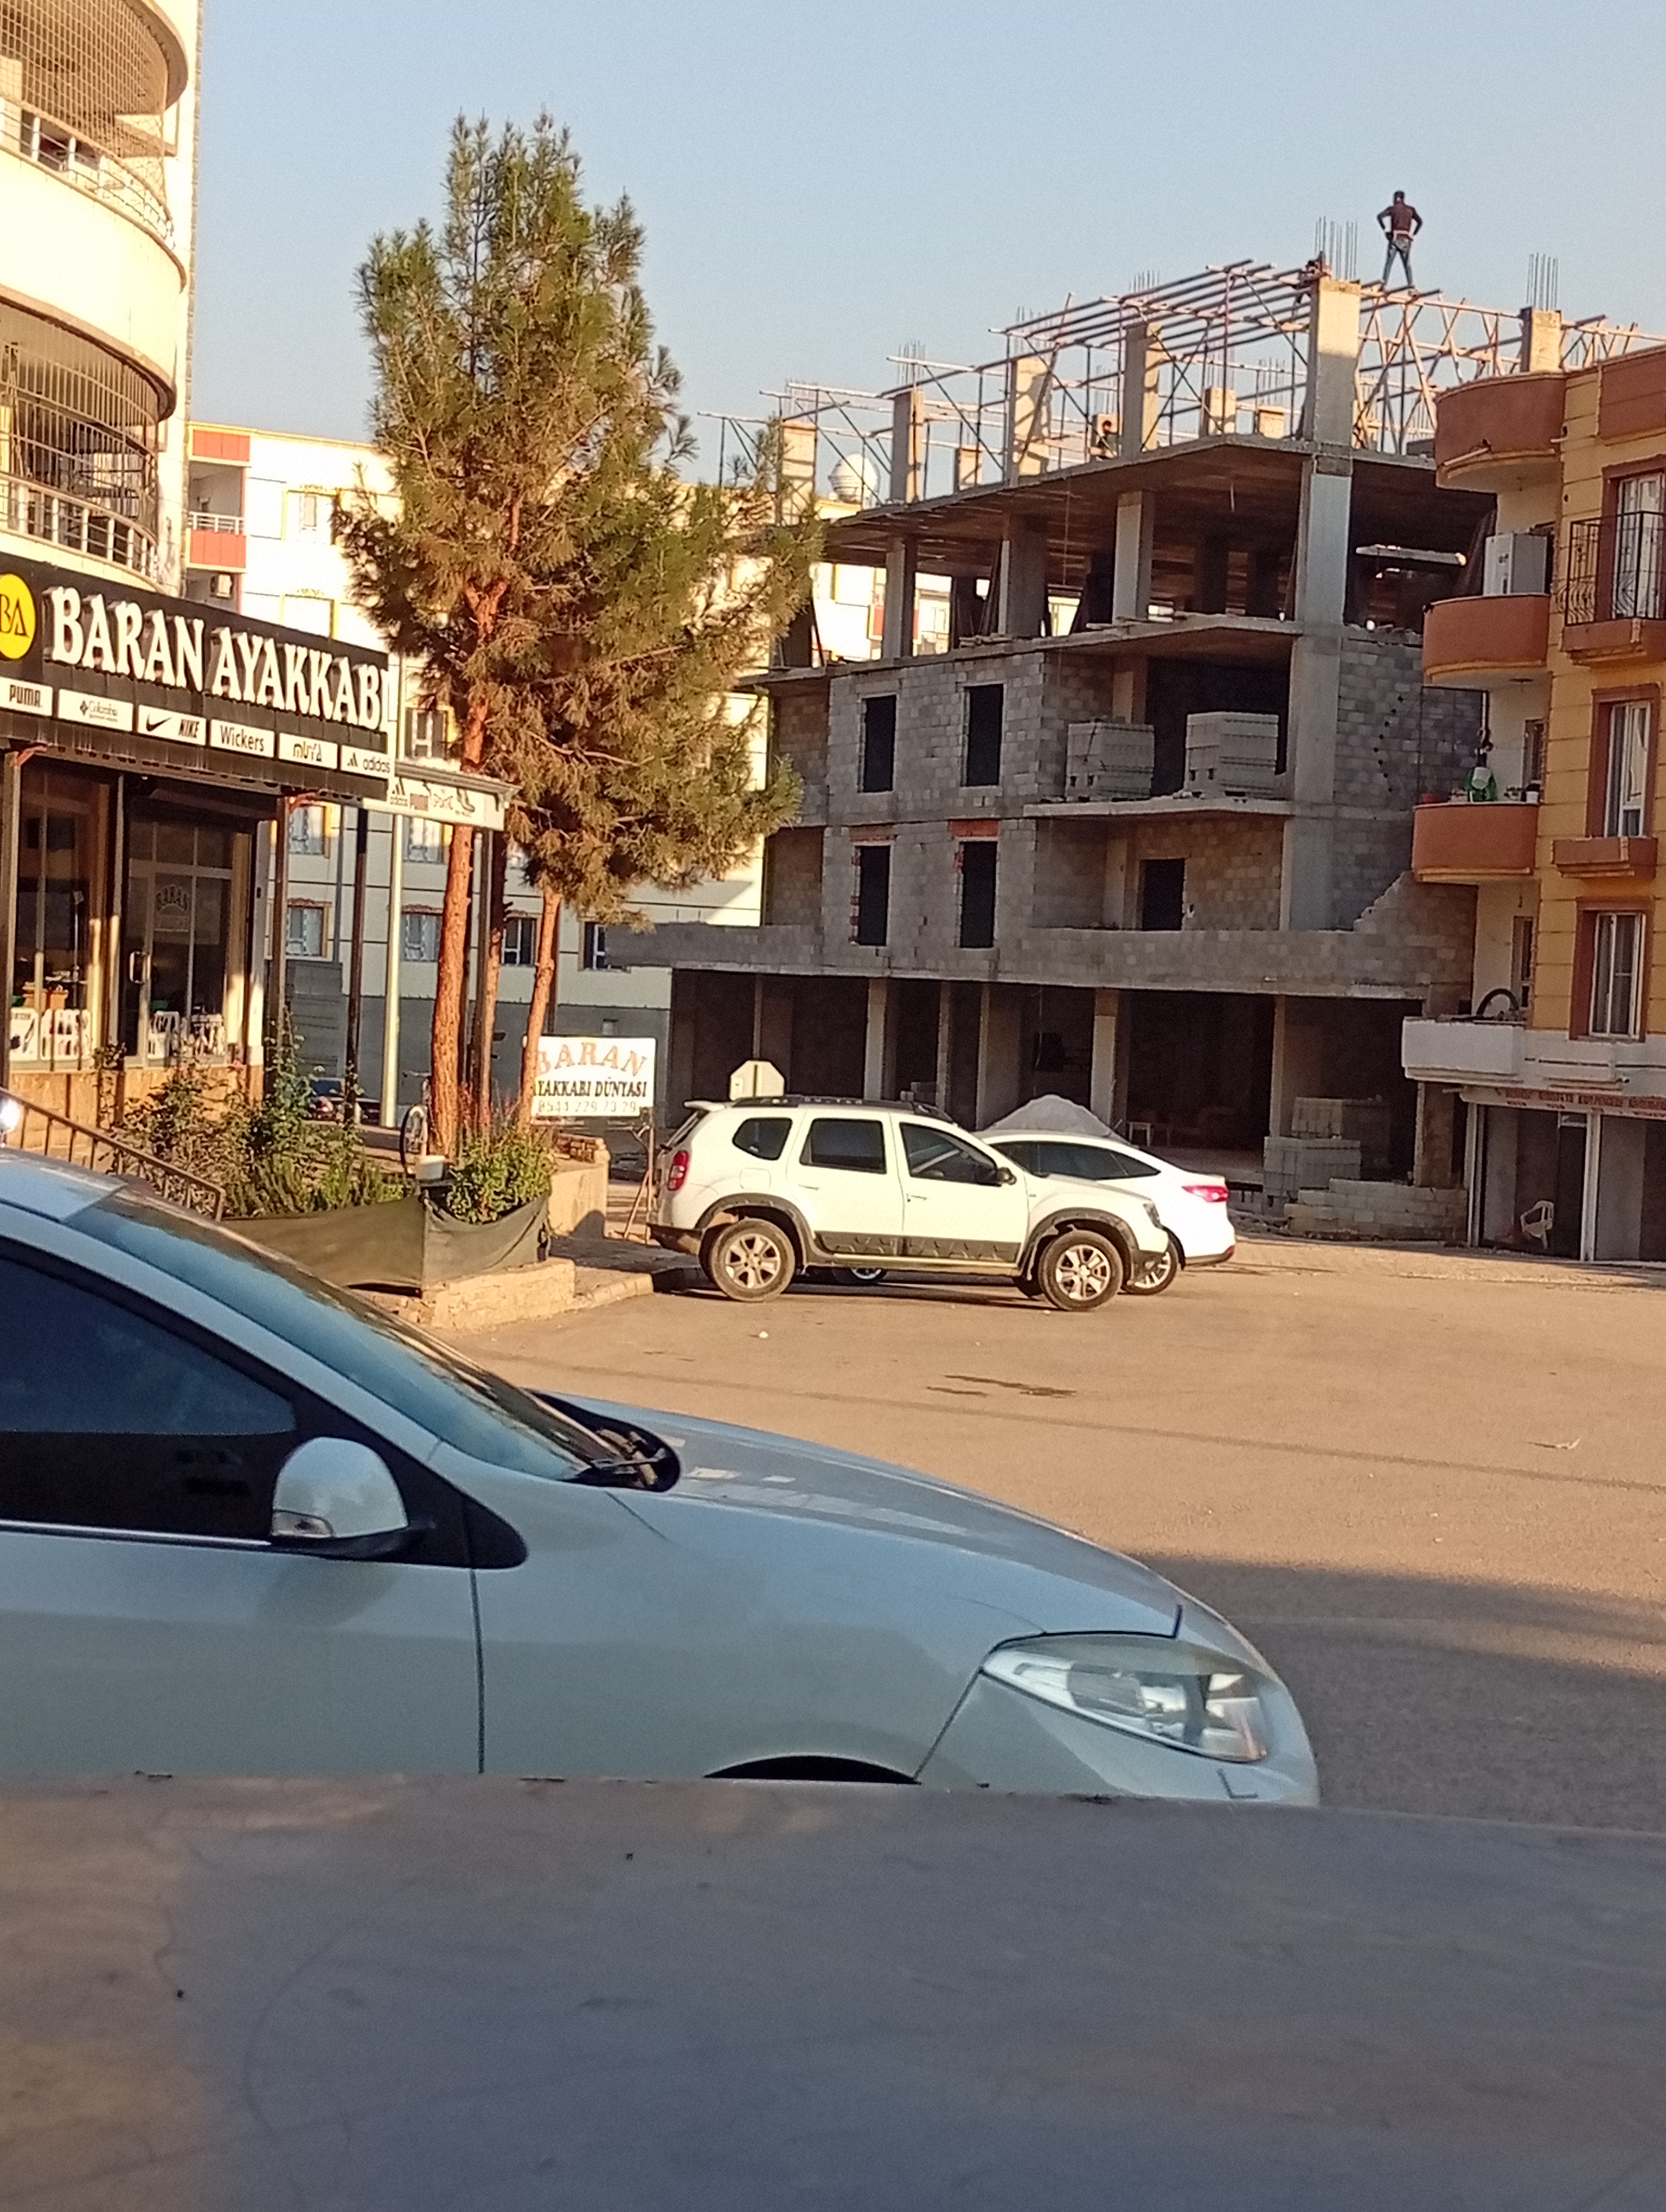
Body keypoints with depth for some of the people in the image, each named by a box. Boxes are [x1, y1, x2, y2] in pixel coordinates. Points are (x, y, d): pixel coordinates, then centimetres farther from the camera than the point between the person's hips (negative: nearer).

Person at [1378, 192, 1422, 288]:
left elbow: (1380, 217, -9)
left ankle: (1384, 284, -14)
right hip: (1406, 240, 3)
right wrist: (1413, 234, 11)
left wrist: (1385, 229, -3)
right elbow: (1420, 222, 11)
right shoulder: (1411, 210, 12)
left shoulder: (1393, 208, 3)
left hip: (1395, 239, -3)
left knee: (1389, 262, -3)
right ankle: (1410, 286, -1)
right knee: (1407, 264, 6)